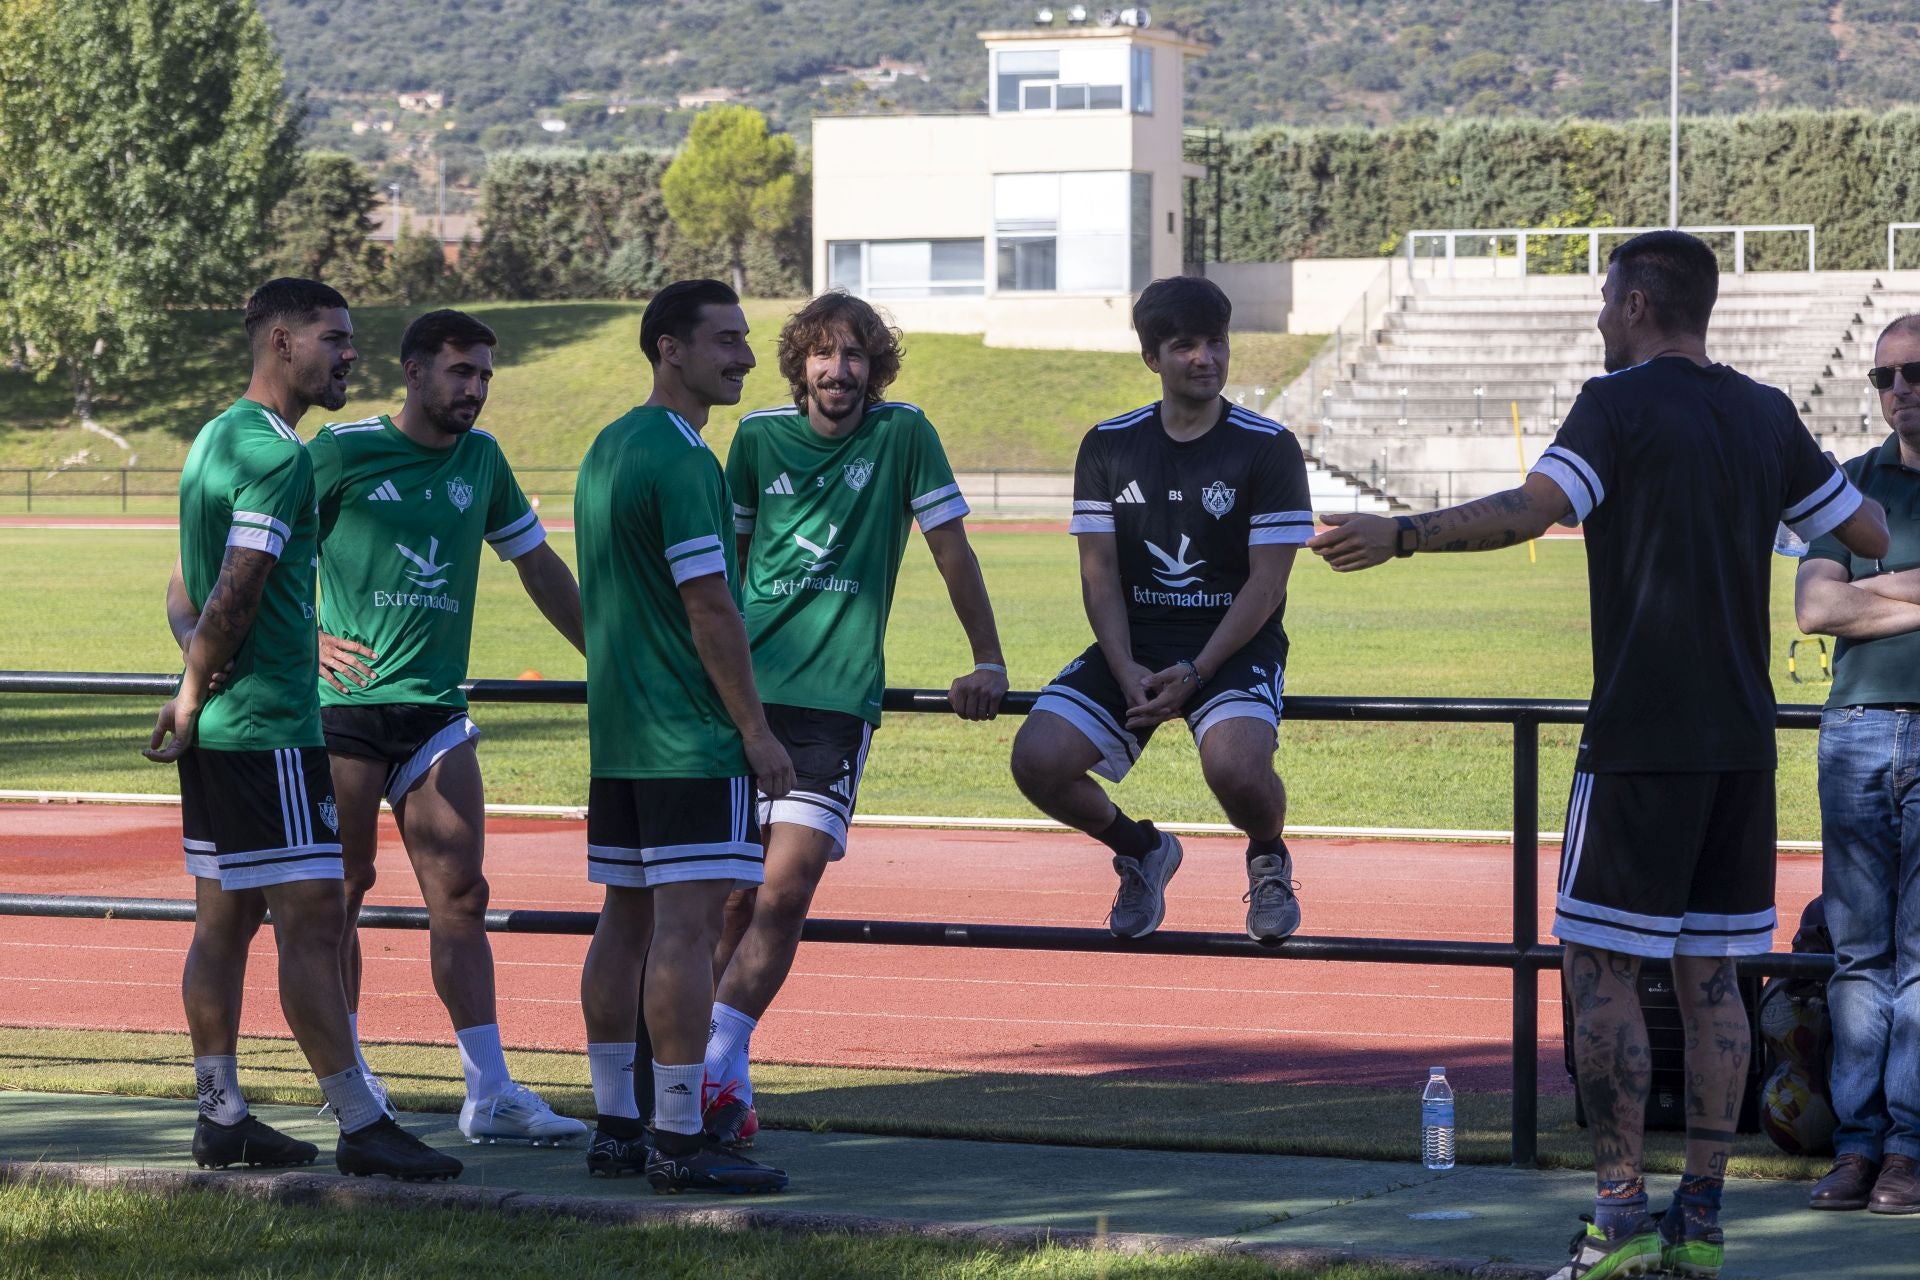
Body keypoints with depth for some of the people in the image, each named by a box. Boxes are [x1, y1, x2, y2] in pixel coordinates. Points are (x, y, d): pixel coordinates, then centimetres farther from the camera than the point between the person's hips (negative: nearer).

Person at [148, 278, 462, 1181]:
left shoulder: (215, 439, 16)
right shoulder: (277, 456, -15)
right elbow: (235, 593, -19)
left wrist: (195, 688, 10)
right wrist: (191, 701, -8)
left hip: (215, 732, 10)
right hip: (267, 728, -10)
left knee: (224, 920, 11)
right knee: (312, 920, -8)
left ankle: (222, 1119, 14)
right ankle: (360, 1125, -7)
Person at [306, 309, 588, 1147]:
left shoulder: (481, 459, 11)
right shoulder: (342, 452, -4)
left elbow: (540, 569, 21)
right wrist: (305, 638, -15)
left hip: (435, 710, 4)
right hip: (343, 703, -4)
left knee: (460, 894, -2)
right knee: (341, 889, 1)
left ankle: (490, 1094, -3)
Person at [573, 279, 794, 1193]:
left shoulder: (608, 448, 15)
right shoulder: (680, 460, -15)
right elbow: (709, 607, -18)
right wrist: (755, 729, -14)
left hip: (617, 731, 10)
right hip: (693, 736, -10)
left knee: (627, 920, 11)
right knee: (688, 922, -9)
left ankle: (614, 1128, 16)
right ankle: (679, 1142, -9)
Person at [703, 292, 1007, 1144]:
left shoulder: (902, 435, 2)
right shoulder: (760, 437, 8)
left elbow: (949, 545, 8)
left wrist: (988, 662, 11)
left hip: (837, 697, -2)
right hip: (746, 690, 2)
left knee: (786, 890, -13)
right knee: (734, 895, 2)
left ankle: (717, 1065, -12)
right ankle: (720, 1078, 11)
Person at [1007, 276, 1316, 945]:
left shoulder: (1268, 448, -4)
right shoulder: (1109, 446, 5)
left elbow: (1265, 583, -8)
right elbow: (1100, 574, 3)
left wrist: (1194, 673, -18)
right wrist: (1127, 673, -13)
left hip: (1234, 646, -3)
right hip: (1133, 646, 3)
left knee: (1237, 767, -34)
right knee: (1038, 759, -21)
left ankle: (1268, 857, 5)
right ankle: (1141, 850, 12)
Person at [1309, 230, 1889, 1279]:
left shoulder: (1621, 404, -6)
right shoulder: (1768, 416, 12)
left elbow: (1533, 509, -23)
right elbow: (1872, 536, 18)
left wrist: (1398, 535, -25)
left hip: (1641, 738, -6)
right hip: (1742, 739, 6)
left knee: (1601, 966, -2)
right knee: (1709, 974, 9)